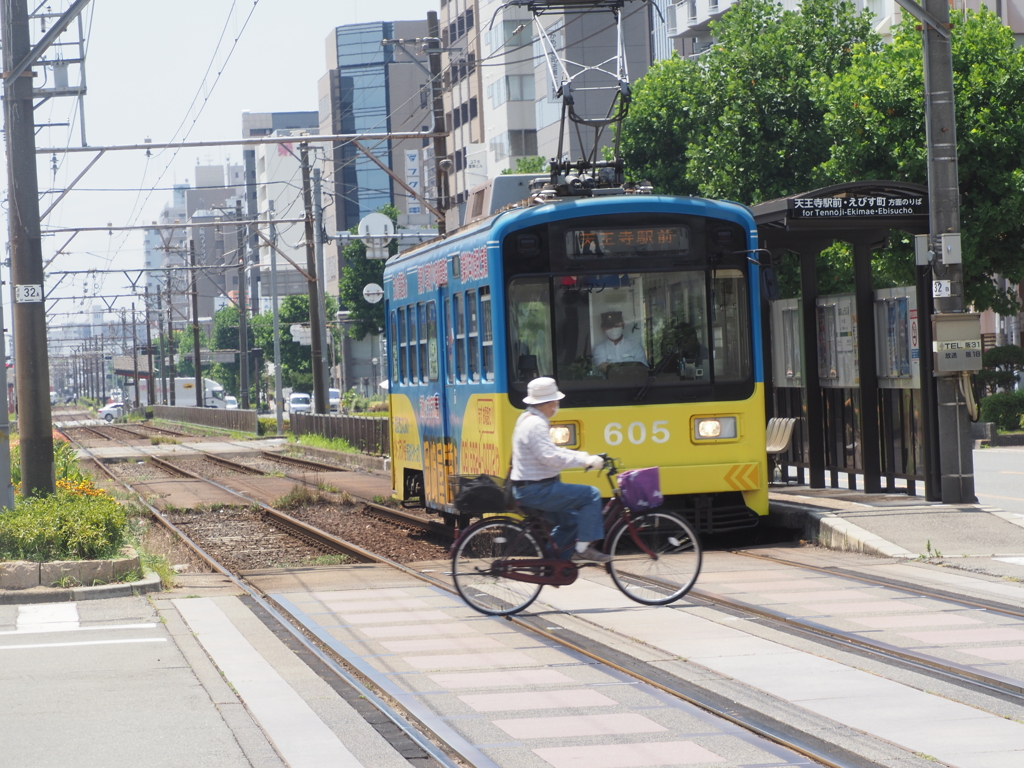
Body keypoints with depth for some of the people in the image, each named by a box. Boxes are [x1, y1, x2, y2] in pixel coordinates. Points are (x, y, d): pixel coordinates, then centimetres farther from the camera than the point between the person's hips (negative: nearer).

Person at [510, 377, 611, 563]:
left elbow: (549, 451, 22)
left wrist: (581, 456, 10)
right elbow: (550, 458, -28)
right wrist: (584, 460, -22)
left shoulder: (528, 419, 15)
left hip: (526, 490, 11)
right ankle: (584, 548, -9)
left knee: (572, 520, 23)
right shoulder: (535, 424, -19)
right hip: (536, 491, -11)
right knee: (591, 494, -11)